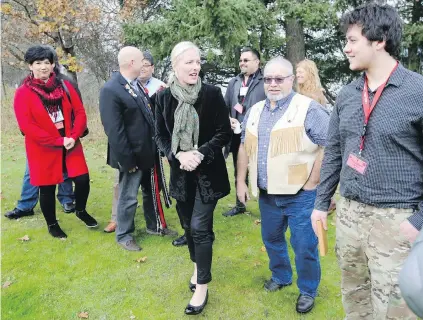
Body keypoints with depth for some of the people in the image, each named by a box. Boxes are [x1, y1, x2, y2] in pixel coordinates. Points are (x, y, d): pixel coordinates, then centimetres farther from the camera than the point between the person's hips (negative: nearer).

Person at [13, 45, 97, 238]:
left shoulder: (65, 86, 4)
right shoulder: (23, 93, -6)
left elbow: (80, 113, 2)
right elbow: (26, 126, -13)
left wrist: (73, 137, -14)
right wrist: (58, 141, -18)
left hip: (70, 144, 3)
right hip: (43, 149, -3)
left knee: (83, 179, 0)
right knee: (47, 188, 7)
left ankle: (80, 211, 30)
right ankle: (52, 225, 29)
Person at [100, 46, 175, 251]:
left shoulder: (136, 84, 7)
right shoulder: (111, 90, -20)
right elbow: (114, 130, -22)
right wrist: (127, 159, -21)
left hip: (147, 152, 8)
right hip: (132, 155, -8)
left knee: (152, 192, 21)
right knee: (128, 197, 8)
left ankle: (154, 225, 40)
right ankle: (124, 235, 28)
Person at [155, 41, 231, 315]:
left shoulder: (212, 94, -10)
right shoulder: (164, 97, -2)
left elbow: (225, 133, -8)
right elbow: (160, 135, 2)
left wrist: (200, 154, -20)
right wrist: (178, 155, -15)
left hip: (208, 171, -3)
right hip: (181, 171, 3)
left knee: (200, 227, -3)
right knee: (188, 225, 16)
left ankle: (202, 287, 12)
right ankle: (198, 266, 41)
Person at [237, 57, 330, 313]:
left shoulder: (309, 109, -10)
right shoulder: (255, 111, 10)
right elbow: (245, 147, 15)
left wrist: (311, 184, -14)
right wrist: (241, 182, 11)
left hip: (300, 194, -6)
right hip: (267, 194, 6)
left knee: (304, 246, 5)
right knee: (272, 239, 20)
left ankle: (308, 290, 28)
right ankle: (281, 276, 44)